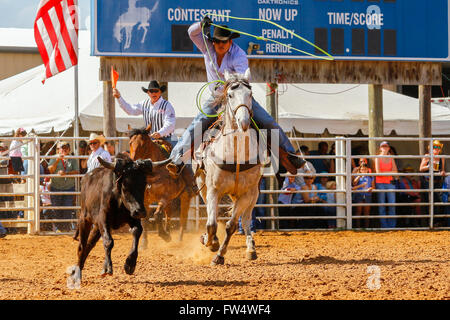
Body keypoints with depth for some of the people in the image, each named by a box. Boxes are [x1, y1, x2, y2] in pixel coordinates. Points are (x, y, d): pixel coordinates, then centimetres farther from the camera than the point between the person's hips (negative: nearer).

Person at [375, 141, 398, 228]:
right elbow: (378, 172, -7)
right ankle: (384, 225, -2)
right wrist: (389, 172, -3)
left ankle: (392, 225, 2)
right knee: (382, 206, -4)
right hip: (380, 183, -3)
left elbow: (395, 171, 5)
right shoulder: (378, 158, 2)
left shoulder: (391, 159, 13)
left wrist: (384, 173, -7)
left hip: (390, 183, 3)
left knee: (392, 205, -3)